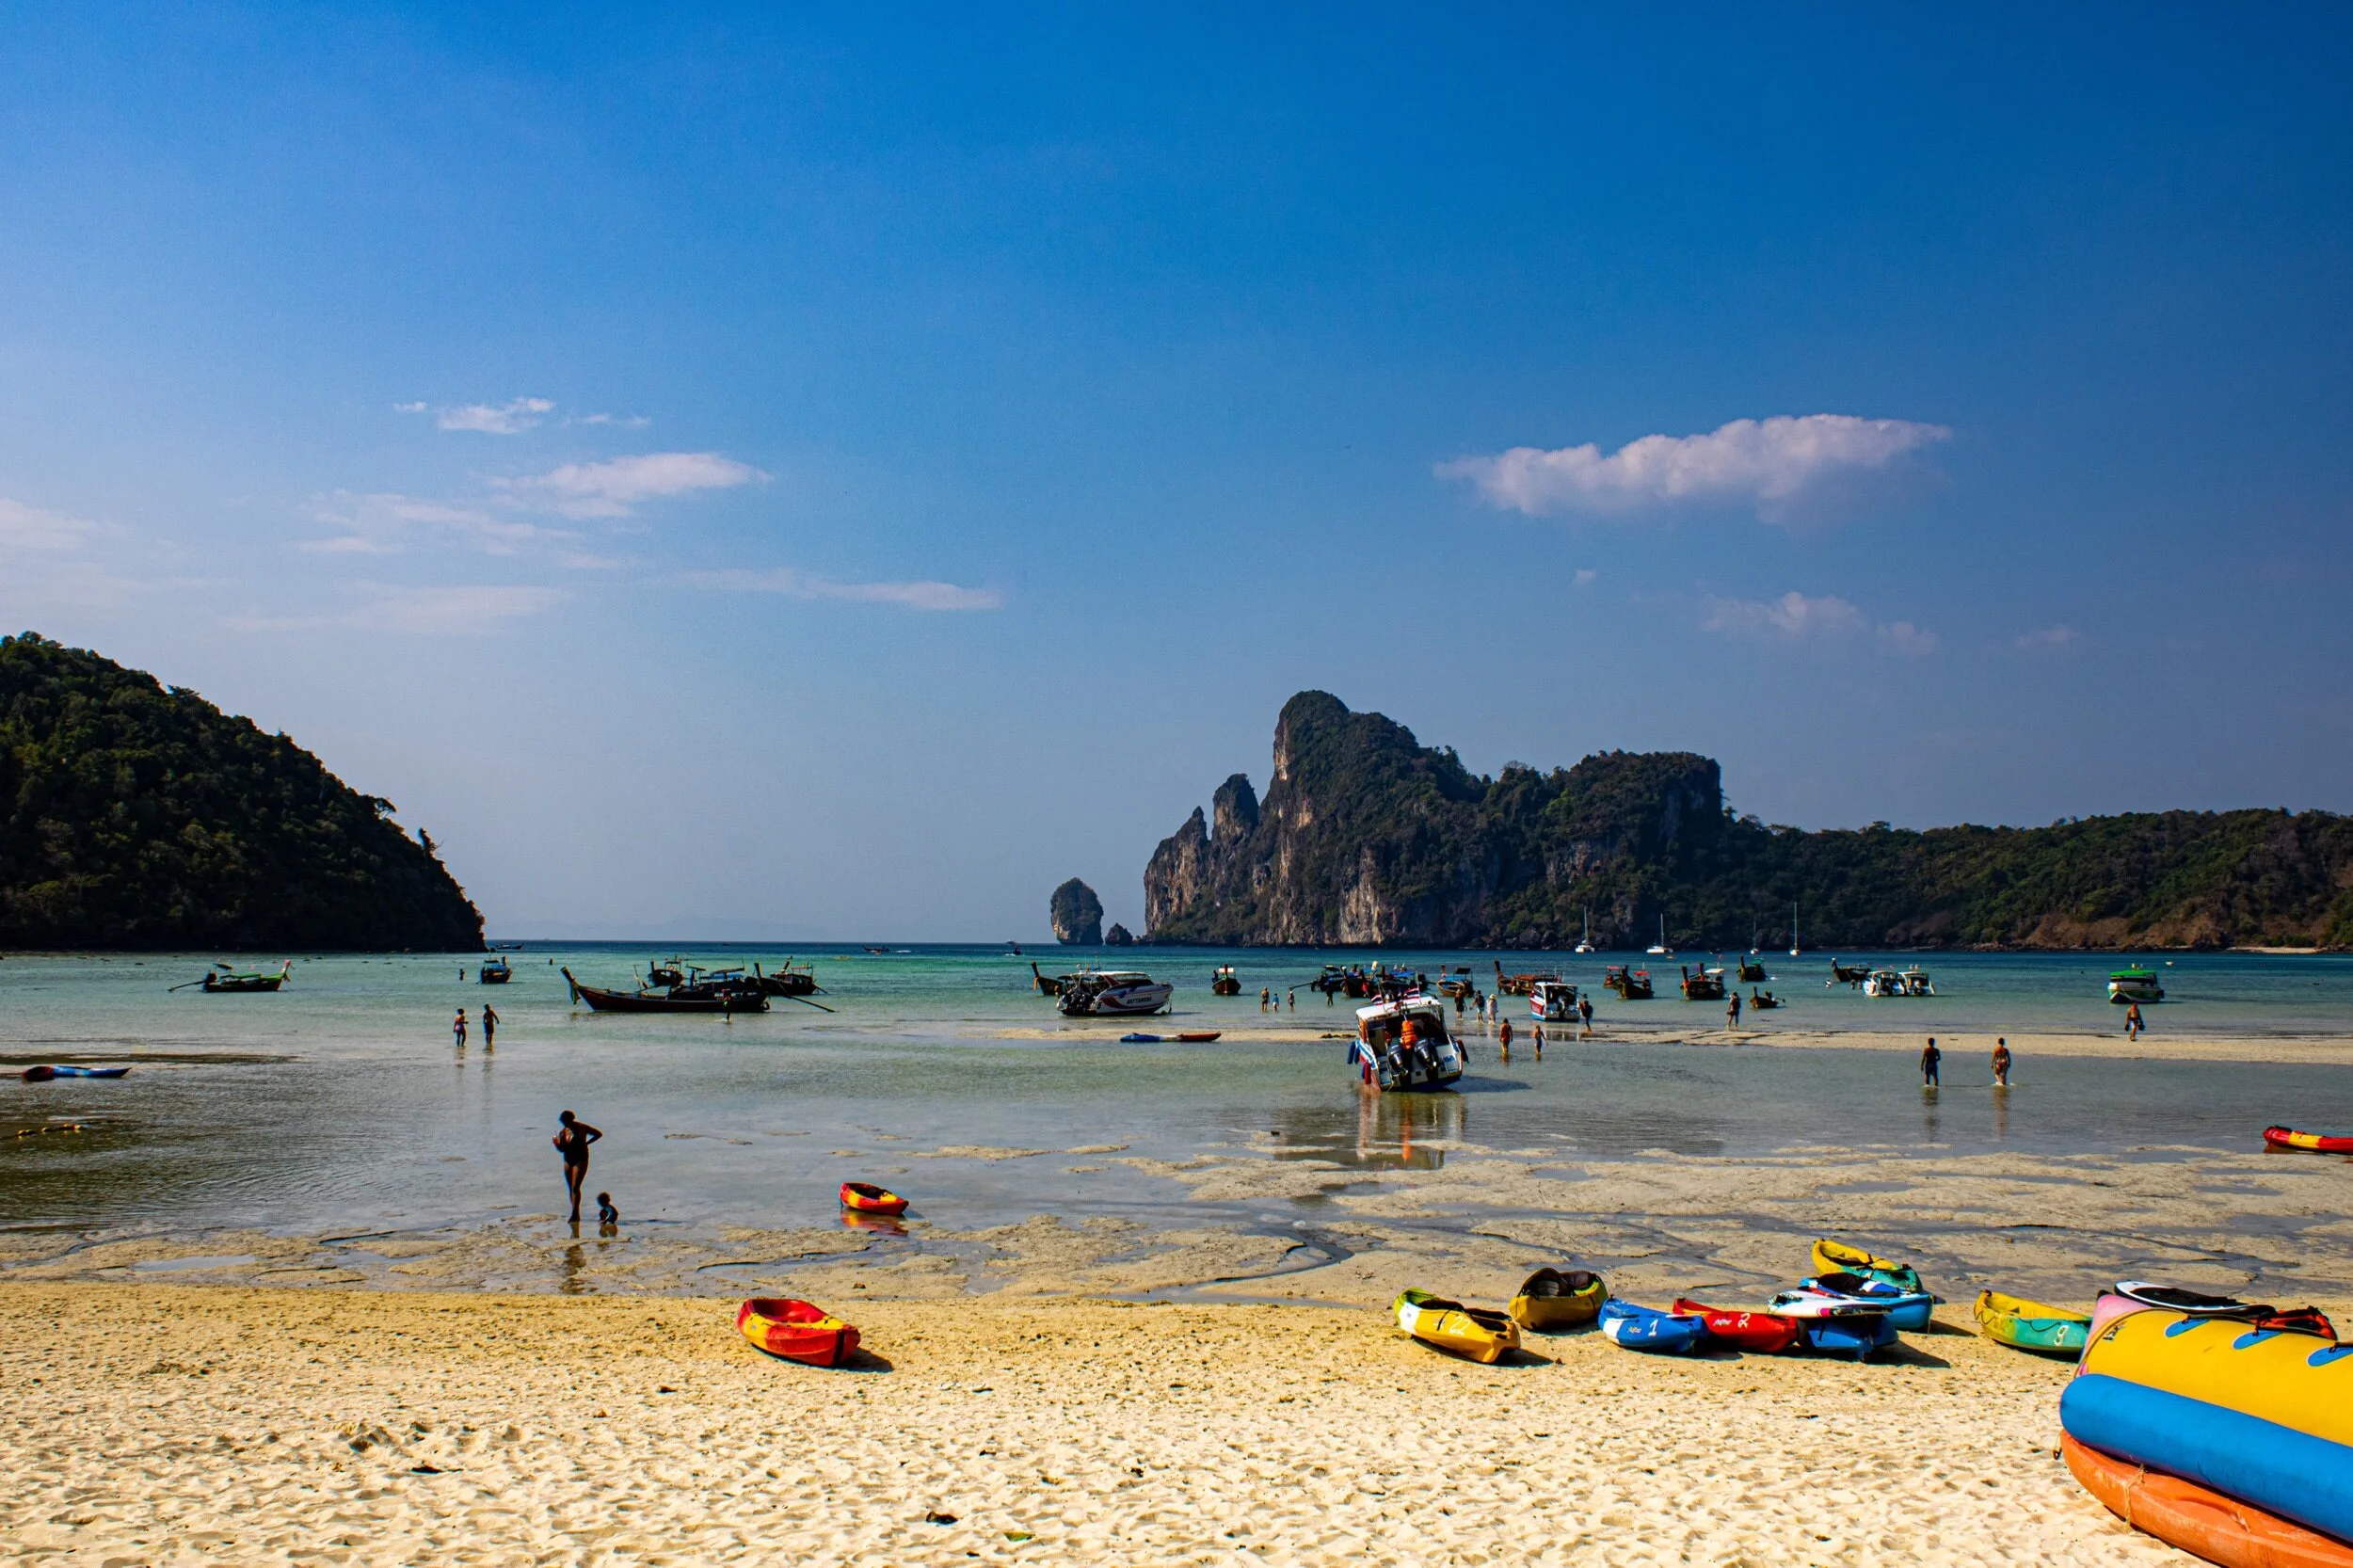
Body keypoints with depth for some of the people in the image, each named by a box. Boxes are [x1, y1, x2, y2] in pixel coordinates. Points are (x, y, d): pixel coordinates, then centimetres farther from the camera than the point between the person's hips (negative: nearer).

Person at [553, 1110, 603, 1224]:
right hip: (568, 1161, 6)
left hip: (581, 1160, -6)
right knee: (571, 1188, 7)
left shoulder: (581, 1128, -7)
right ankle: (575, 1215, 15)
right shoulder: (563, 1132, 6)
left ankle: (575, 1214, -19)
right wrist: (557, 1143, -15)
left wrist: (586, 1143, -5)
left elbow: (599, 1134, 1)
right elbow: (561, 1149, 6)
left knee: (575, 1187, -16)